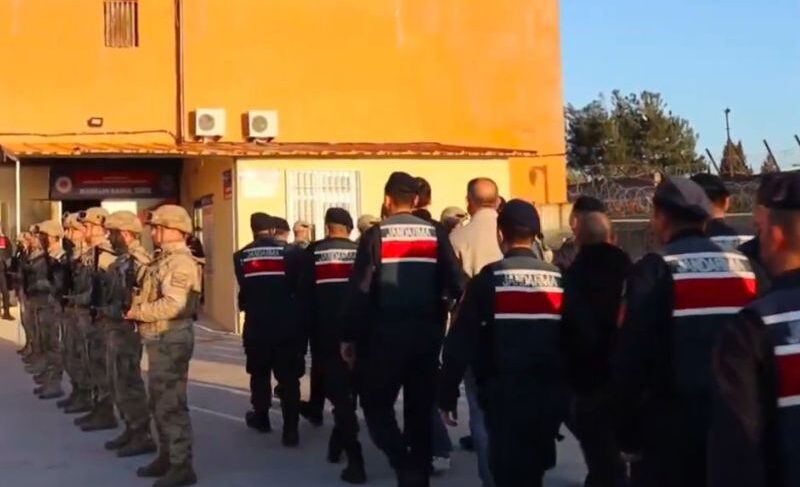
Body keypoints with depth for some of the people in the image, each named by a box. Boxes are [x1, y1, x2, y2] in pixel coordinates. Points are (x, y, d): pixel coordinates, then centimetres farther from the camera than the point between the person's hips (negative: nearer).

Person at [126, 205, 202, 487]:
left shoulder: (180, 261, -17)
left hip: (171, 338, -11)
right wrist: (139, 311, 0)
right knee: (159, 401, 18)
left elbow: (173, 304, -27)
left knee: (171, 403, -7)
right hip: (159, 339, 11)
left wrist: (138, 311, -16)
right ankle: (167, 456, 29)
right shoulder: (165, 259, 15)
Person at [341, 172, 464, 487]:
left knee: (376, 404, 8)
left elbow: (359, 290, -8)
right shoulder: (435, 234, 3)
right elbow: (456, 285, -4)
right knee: (420, 408, 13)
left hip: (386, 334, -3)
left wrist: (349, 336, -1)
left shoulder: (375, 235, -5)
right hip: (427, 333, 3)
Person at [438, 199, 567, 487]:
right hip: (550, 396, 5)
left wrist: (446, 395, 0)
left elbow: (461, 341, -8)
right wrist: (568, 389, 18)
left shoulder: (490, 278, -7)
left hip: (507, 396, -4)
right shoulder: (558, 278, 5)